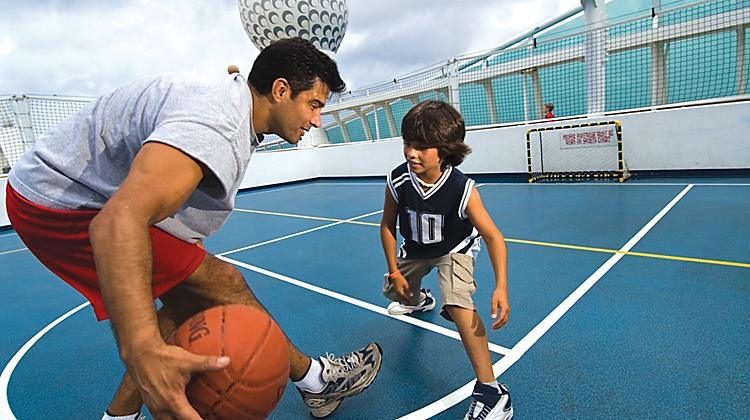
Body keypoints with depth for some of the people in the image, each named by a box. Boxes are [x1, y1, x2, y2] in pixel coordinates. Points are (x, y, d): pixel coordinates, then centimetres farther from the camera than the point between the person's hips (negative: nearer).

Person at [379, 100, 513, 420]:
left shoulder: (463, 189, -36)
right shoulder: (398, 181, -28)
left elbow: (493, 237, -32)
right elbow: (387, 225, -13)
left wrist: (501, 287, -43)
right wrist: (394, 271, -11)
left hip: (454, 250, -4)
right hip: (415, 250, 5)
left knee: (456, 302, -30)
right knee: (392, 290, 23)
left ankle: (490, 390, -17)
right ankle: (419, 299, 65)